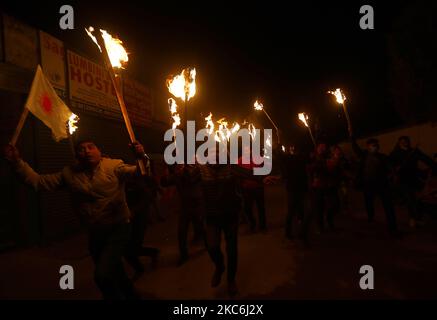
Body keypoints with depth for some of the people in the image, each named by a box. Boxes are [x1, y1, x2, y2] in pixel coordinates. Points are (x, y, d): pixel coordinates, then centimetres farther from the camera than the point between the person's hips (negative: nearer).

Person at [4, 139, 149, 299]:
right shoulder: (69, 173, 2)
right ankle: (132, 295, 48)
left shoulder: (114, 166, -14)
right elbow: (39, 181, 5)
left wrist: (141, 158, -47)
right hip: (95, 232, 6)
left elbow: (137, 172, -26)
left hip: (119, 228, -6)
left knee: (102, 275, -18)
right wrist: (17, 162, -4)